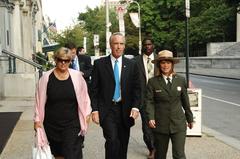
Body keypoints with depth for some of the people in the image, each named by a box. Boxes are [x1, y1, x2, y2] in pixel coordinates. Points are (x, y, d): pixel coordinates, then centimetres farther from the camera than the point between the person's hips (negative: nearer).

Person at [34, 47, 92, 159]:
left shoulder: (77, 76, -4)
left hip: (72, 123, -1)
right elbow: (40, 100, 2)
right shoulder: (46, 77, -4)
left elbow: (84, 96, 6)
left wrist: (87, 114, 5)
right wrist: (37, 120, 3)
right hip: (52, 124, 2)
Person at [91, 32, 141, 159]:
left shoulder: (131, 65, 6)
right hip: (107, 110, -2)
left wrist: (135, 107, -7)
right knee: (112, 140, -17)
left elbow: (136, 88, 6)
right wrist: (95, 109, -7)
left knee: (123, 145, 9)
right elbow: (94, 89, 0)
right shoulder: (99, 63, 0)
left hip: (125, 110, 3)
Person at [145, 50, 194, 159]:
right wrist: (151, 118, -21)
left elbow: (185, 101, 11)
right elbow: (149, 101, -6)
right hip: (160, 125, 0)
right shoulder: (153, 82, -2)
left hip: (178, 124, 1)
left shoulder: (180, 80, 4)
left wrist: (190, 118, 18)